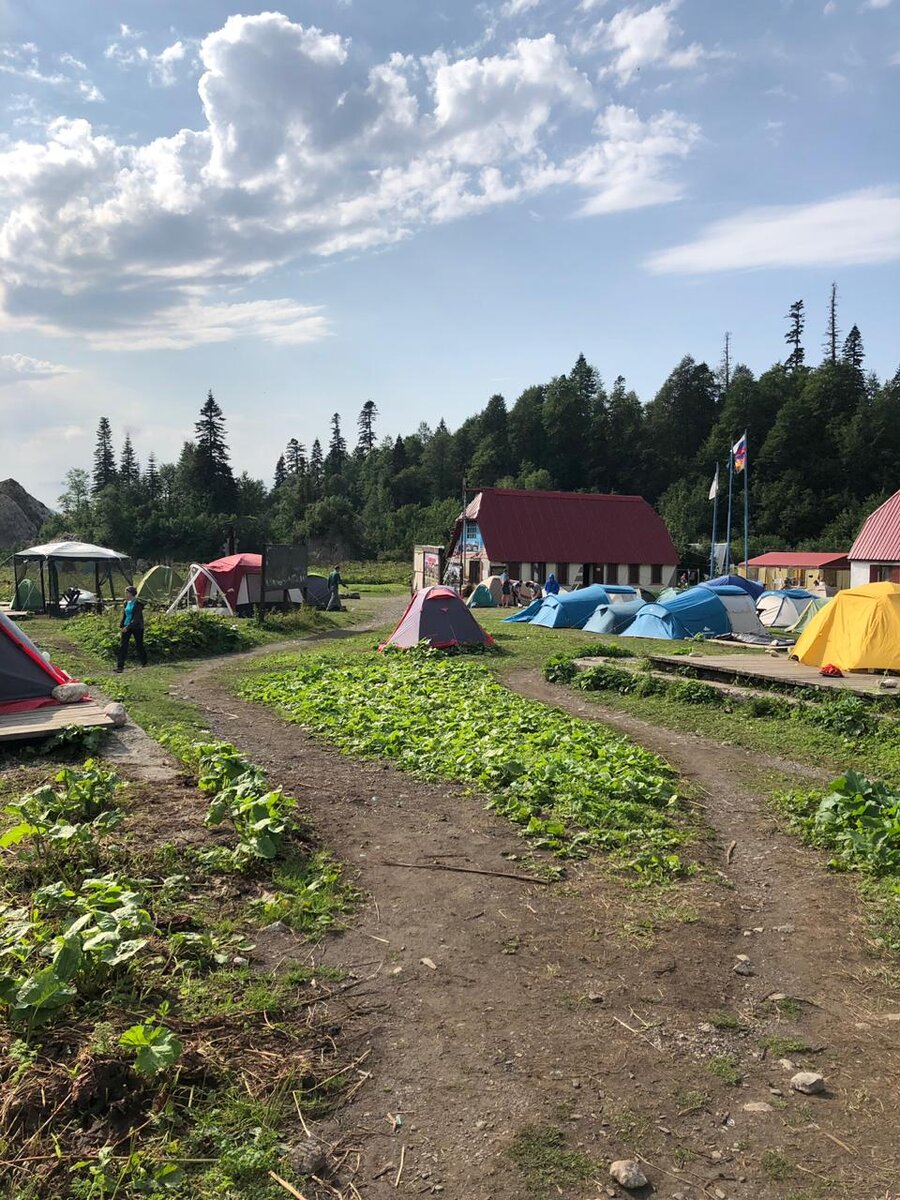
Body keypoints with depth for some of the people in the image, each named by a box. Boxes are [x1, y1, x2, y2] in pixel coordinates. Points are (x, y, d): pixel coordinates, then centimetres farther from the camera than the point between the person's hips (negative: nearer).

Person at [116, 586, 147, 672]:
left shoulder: (138, 604, -14)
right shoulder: (126, 603, 8)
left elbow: (137, 618, -19)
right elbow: (124, 616, 16)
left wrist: (128, 627, -25)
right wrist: (121, 626, 14)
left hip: (137, 627, -6)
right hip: (126, 627, 6)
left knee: (139, 645, 5)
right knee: (122, 646, -4)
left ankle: (144, 663, 25)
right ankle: (120, 666, -5)